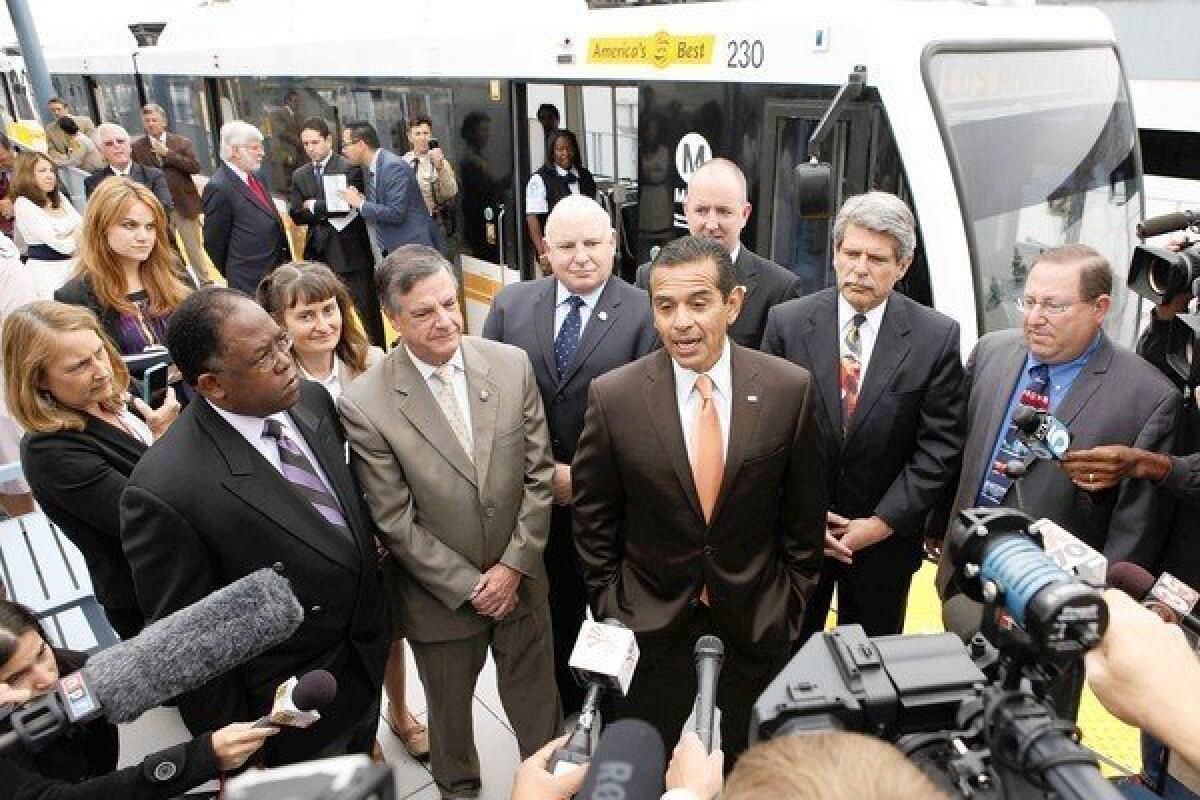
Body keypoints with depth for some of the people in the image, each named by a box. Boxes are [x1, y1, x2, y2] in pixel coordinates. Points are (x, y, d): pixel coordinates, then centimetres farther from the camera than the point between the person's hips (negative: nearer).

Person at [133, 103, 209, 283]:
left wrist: (167, 153, -13)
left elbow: (195, 167, -11)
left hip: (184, 204, -1)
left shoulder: (182, 142, 2)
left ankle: (205, 281, 19)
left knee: (194, 249, 6)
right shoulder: (137, 147, 4)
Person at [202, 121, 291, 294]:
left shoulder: (254, 178, 13)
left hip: (277, 277, 8)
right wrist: (233, 277, 3)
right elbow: (214, 245, -8)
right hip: (251, 285, -8)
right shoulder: (218, 188, -14)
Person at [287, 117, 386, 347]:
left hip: (351, 253, -5)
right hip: (318, 254, 5)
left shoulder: (350, 168, -4)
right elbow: (297, 215, 4)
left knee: (366, 311, 0)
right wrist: (329, 213, -10)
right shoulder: (300, 176, 13)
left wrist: (314, 206, -6)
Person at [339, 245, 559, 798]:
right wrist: (470, 587, -12)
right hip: (442, 598, -1)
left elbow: (539, 474, -5)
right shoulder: (364, 404, -18)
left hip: (521, 580, 2)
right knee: (450, 712, 23)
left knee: (537, 702, 20)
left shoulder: (512, 364, -10)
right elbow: (395, 521, -14)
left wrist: (514, 566, -9)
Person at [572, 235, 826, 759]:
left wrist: (792, 601, 3)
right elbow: (593, 515, -2)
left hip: (756, 624, 1)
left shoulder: (791, 389, -12)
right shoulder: (613, 396, -14)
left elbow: (805, 512, -1)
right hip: (649, 625, 0)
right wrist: (608, 606, 0)